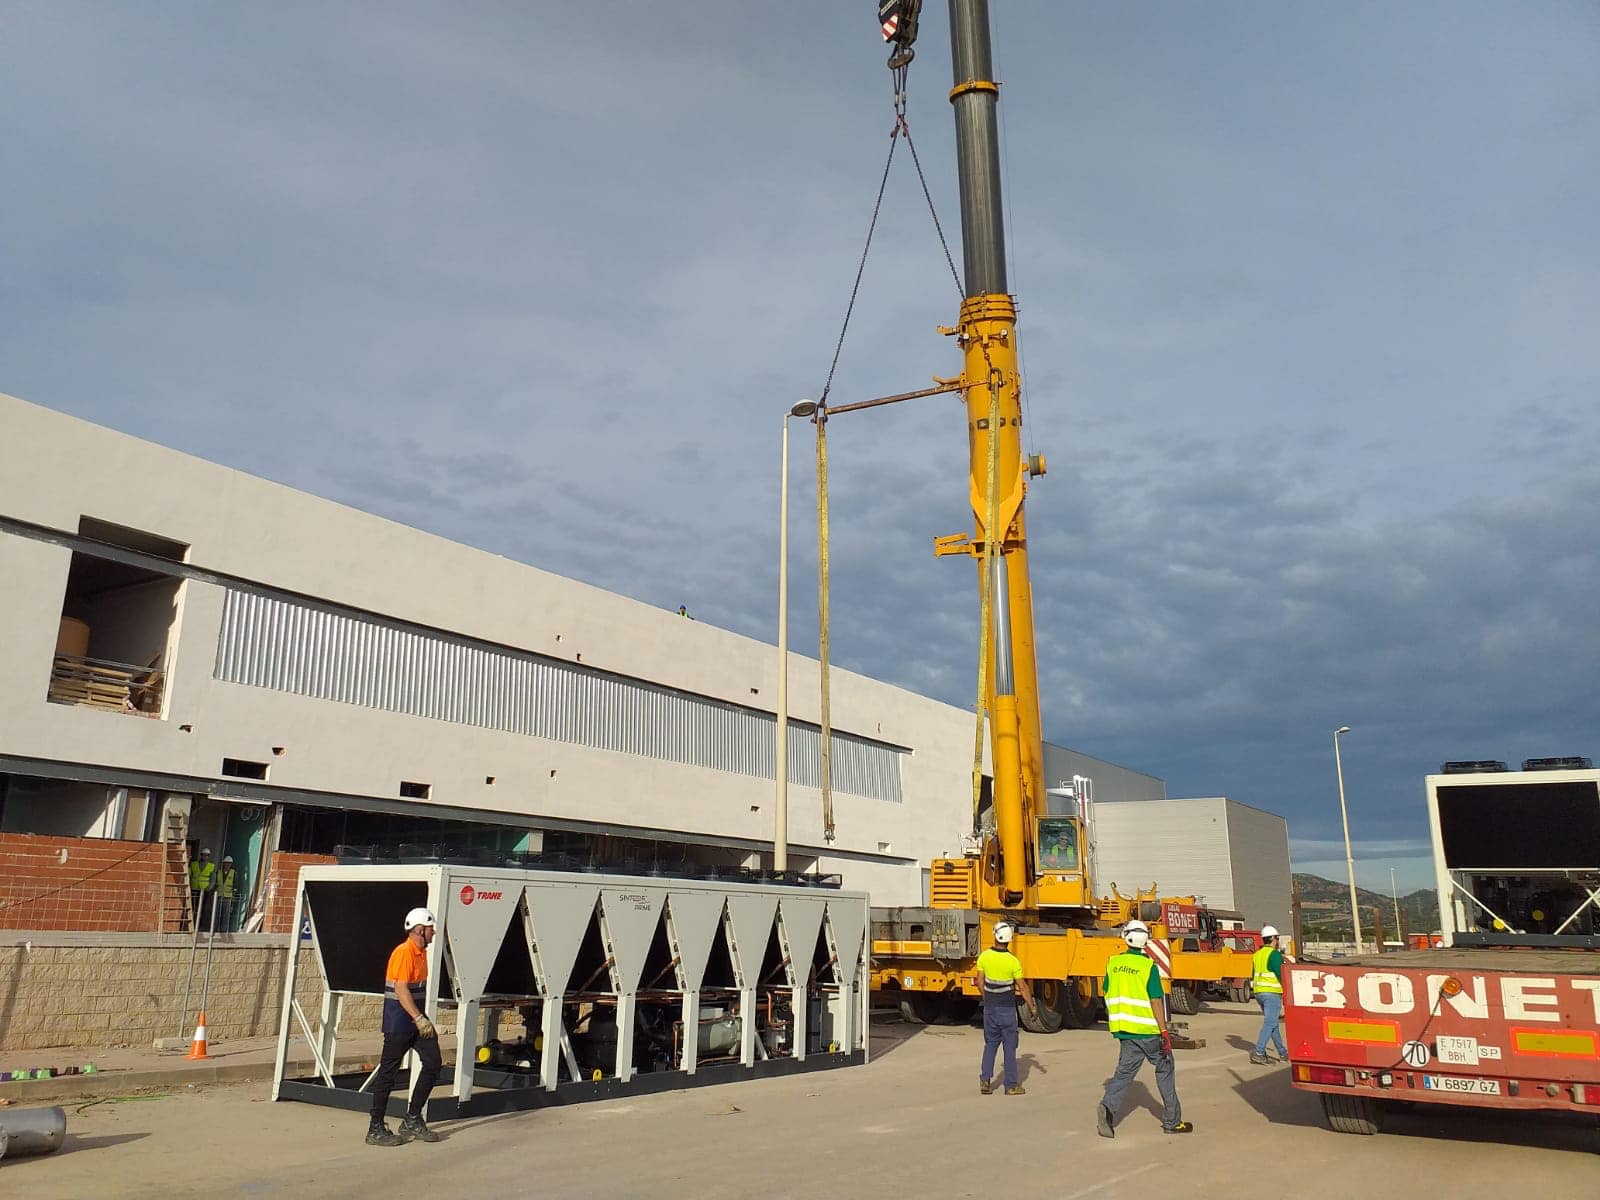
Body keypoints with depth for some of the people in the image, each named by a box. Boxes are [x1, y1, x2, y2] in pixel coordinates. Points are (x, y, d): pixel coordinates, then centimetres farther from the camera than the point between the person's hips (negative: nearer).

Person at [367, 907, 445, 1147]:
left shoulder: (421, 952, 12)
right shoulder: (403, 953, -17)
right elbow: (401, 990, -24)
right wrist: (419, 1019, -27)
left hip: (415, 1019, 9)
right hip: (399, 1022, -9)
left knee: (432, 1063, 3)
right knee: (387, 1073, 0)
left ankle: (413, 1121, 12)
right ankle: (376, 1130, 10)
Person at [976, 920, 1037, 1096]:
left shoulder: (984, 957, -6)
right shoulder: (1012, 961, -15)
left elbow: (981, 983, 3)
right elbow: (1023, 987, -9)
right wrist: (1032, 1007, 3)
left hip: (990, 1007, 3)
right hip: (1007, 1008, -3)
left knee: (990, 1044, 14)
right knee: (1009, 1046, 6)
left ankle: (985, 1080, 7)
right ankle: (1011, 1085, 9)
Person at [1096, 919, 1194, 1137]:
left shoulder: (1113, 963, 3)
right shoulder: (1148, 966, -13)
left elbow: (1107, 995, 11)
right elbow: (1156, 1001, -15)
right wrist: (1164, 1032, -12)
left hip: (1124, 1029, 4)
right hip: (1147, 1029, -4)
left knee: (1125, 1070, 8)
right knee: (1164, 1069, 13)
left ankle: (1108, 1106, -15)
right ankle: (1172, 1121, 19)